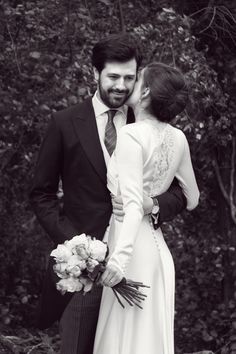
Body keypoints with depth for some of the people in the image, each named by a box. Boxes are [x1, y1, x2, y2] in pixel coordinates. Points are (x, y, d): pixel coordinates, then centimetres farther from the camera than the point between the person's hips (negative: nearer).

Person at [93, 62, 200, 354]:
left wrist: (119, 257, -30)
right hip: (158, 248, 8)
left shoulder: (131, 135, -14)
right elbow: (191, 199, 18)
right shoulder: (178, 138, 7)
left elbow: (133, 203, -23)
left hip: (132, 246, -8)